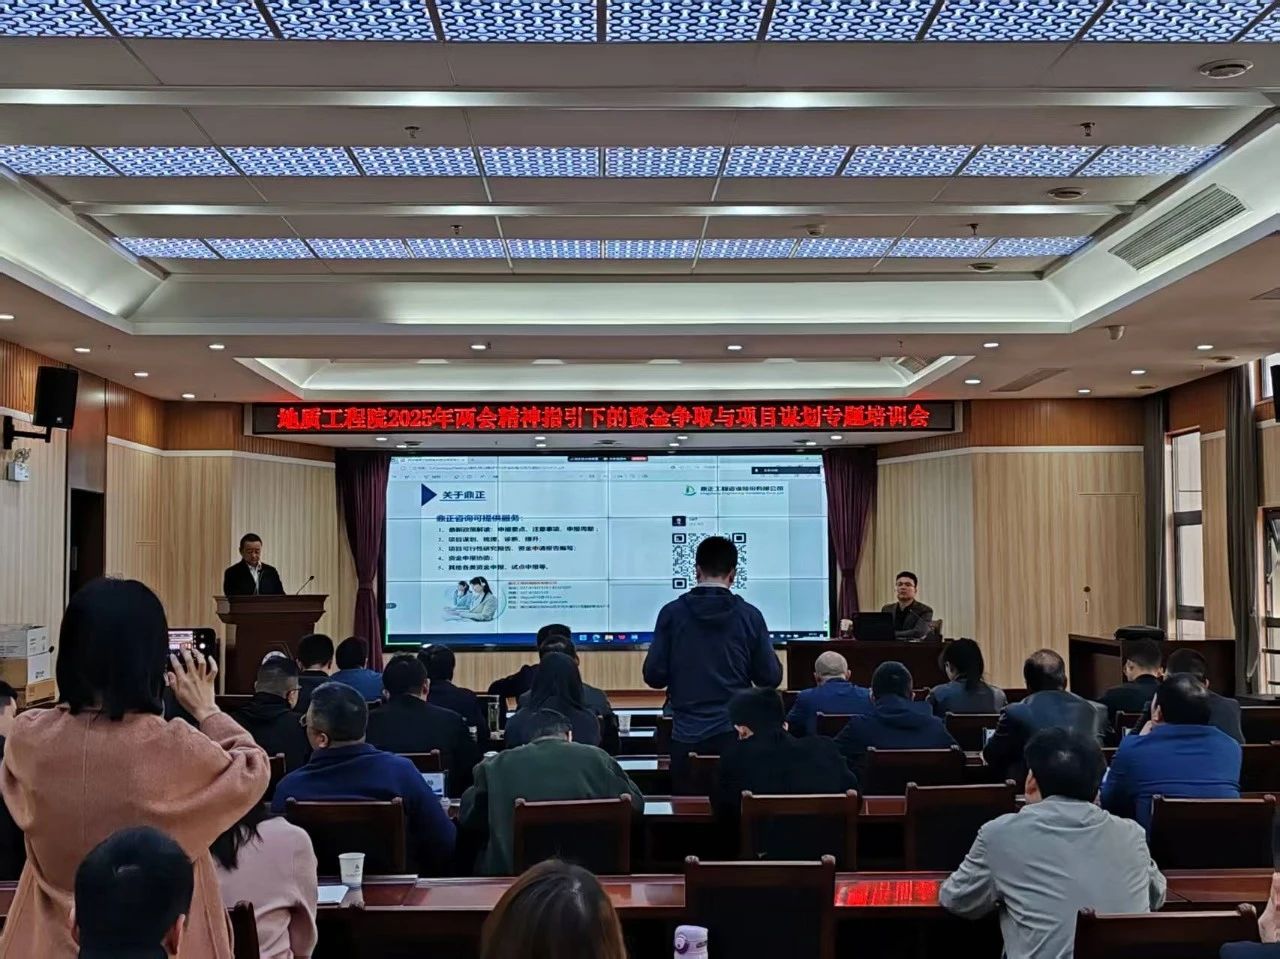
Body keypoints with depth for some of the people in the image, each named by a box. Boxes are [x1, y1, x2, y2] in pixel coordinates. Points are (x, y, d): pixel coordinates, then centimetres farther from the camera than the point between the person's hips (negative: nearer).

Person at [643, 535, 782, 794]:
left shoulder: (672, 613, -3)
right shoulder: (749, 615, -2)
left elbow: (654, 676, -2)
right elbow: (771, 678, 1)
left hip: (688, 734, 0)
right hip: (736, 732, 0)